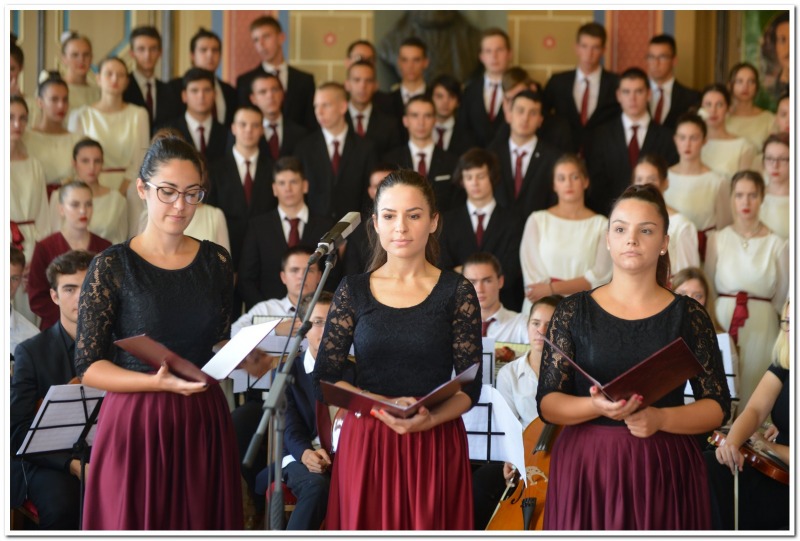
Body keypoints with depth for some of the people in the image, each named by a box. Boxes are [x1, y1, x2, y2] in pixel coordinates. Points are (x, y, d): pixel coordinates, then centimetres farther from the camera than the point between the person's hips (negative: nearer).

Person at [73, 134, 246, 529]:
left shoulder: (216, 262, 9)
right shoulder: (112, 267, -4)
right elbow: (88, 366, -7)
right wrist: (158, 382, -21)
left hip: (204, 422, 4)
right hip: (136, 423, -4)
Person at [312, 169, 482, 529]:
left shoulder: (456, 292, 2)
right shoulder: (353, 290, 5)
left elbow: (469, 387, -2)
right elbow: (324, 381, 1)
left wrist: (427, 419, -21)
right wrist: (385, 405, -14)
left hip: (435, 448, -1)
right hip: (365, 445, 1)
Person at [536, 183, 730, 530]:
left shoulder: (688, 315, 2)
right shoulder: (573, 312, 2)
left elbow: (717, 406, 1)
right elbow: (547, 403, -1)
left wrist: (660, 418, -17)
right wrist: (598, 407, -20)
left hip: (665, 470, 0)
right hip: (586, 467, 0)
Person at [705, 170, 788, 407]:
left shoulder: (777, 245, -2)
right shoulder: (718, 239, 2)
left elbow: (781, 297, 5)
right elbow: (708, 287, 9)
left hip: (761, 327, -1)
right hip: (722, 322, 1)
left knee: (755, 391, 1)